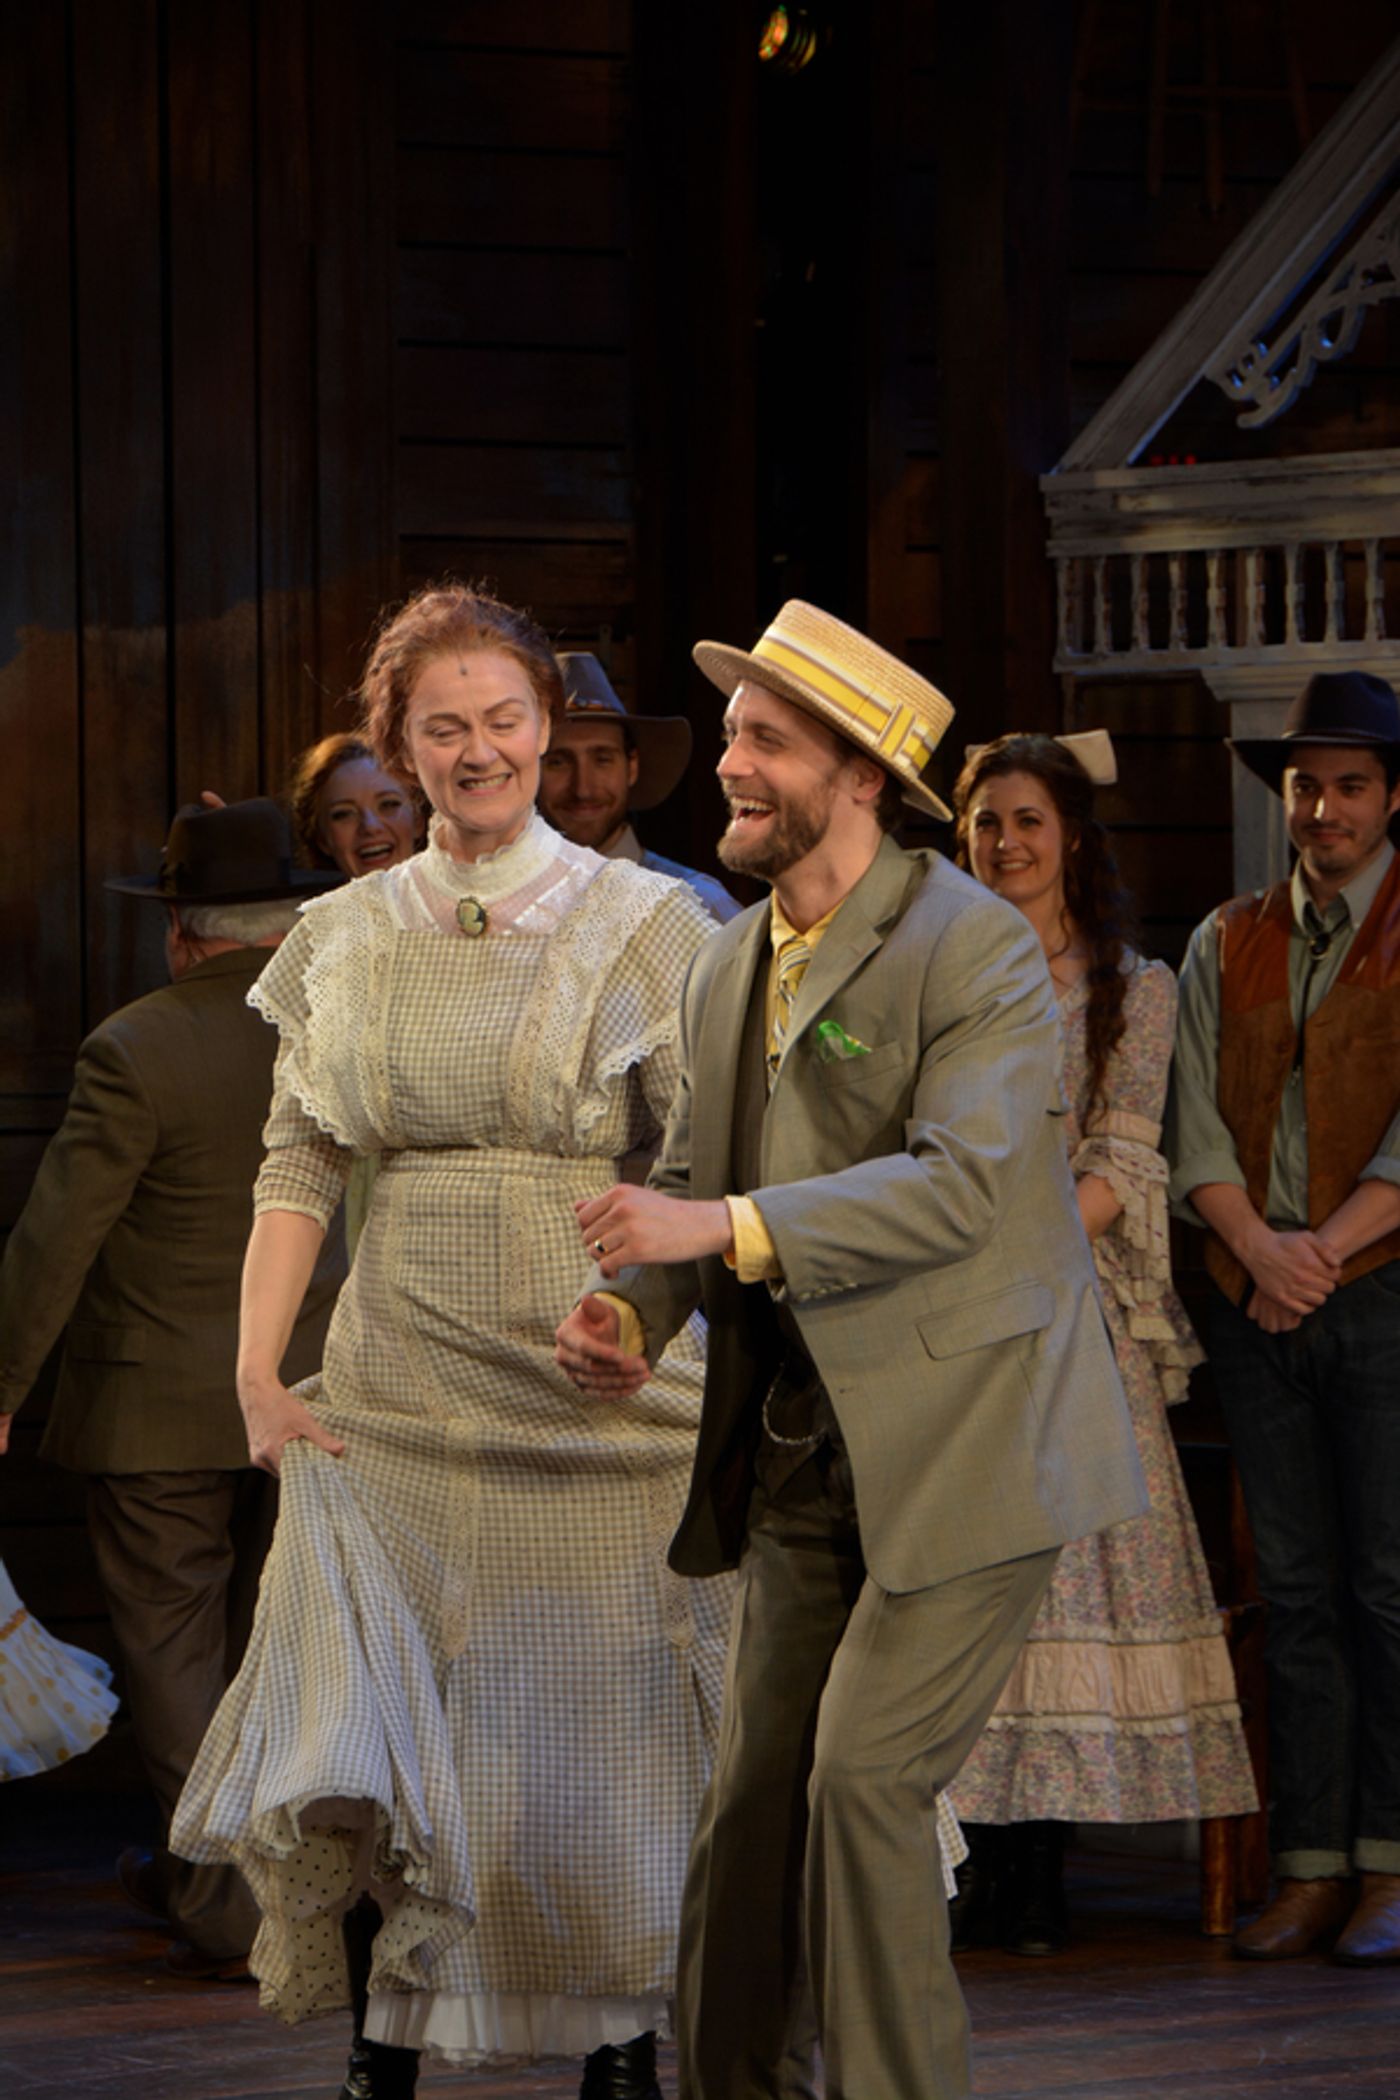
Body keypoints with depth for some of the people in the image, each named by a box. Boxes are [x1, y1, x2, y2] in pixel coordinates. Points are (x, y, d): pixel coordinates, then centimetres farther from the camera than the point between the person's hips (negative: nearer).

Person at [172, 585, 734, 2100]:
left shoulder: (644, 925, 0)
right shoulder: (347, 939, 9)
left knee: (600, 1735, 1)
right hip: (400, 1391, 2)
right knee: (363, 1743, -2)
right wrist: (257, 1367, -4)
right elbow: (298, 1165, 7)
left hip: (601, 1390, -2)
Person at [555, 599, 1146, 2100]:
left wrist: (729, 1227, -29)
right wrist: (632, 1309, -3)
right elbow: (689, 1177, 18)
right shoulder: (727, 967, 12)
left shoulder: (974, 946, -13)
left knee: (863, 1778, -11)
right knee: (755, 1788, 8)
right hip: (804, 1445, 7)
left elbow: (963, 1179, -23)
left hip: (962, 1438, -7)